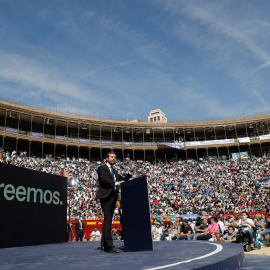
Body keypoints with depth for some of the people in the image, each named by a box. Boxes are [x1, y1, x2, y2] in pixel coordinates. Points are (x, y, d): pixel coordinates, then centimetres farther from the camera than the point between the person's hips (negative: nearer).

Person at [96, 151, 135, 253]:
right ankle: (109, 245, -14)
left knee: (107, 221, 8)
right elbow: (104, 179, -13)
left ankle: (104, 246, 12)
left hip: (113, 197, 8)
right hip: (106, 197, -8)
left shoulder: (115, 171, 26)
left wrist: (131, 171, 9)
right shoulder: (102, 168, 2)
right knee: (108, 220, -13)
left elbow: (123, 180, 20)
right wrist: (116, 183, -13)